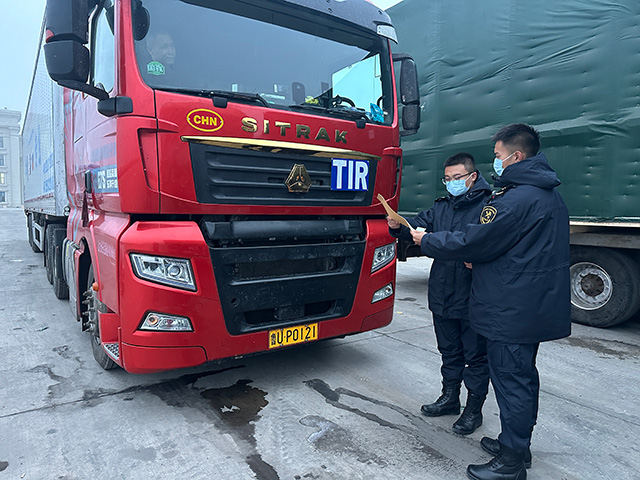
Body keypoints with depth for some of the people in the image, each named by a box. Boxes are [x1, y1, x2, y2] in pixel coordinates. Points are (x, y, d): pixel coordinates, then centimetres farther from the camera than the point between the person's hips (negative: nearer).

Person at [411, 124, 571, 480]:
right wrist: (479, 259, 15)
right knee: (523, 376, 20)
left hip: (512, 312, -10)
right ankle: (517, 444, 36)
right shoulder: (549, 195, 12)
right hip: (538, 306, 10)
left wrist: (426, 241, -7)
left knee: (512, 380, 1)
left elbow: (473, 242, -20)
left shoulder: (516, 200, -22)